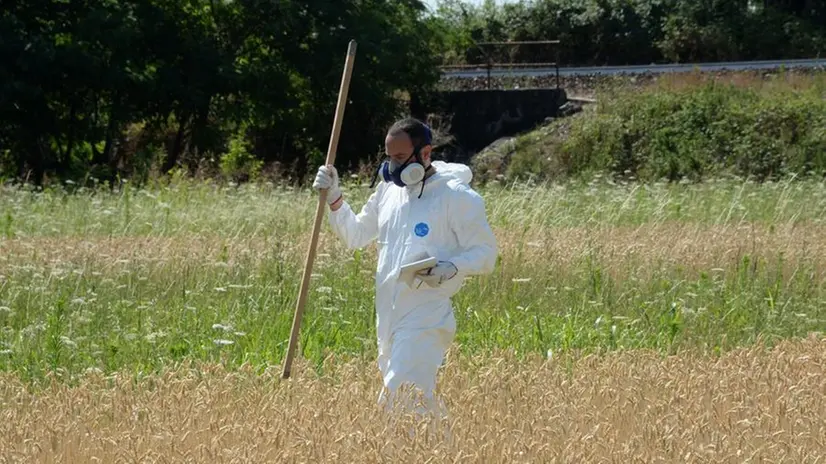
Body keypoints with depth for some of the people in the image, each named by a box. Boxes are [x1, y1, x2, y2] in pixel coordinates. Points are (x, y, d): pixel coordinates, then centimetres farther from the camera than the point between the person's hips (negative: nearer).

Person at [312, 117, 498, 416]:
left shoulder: (458, 197, -9)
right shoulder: (388, 191, 13)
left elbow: (485, 254, -8)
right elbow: (355, 236, 23)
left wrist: (452, 268, -26)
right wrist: (334, 199, 8)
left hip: (426, 319, -8)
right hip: (388, 319, 8)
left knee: (398, 401, -19)